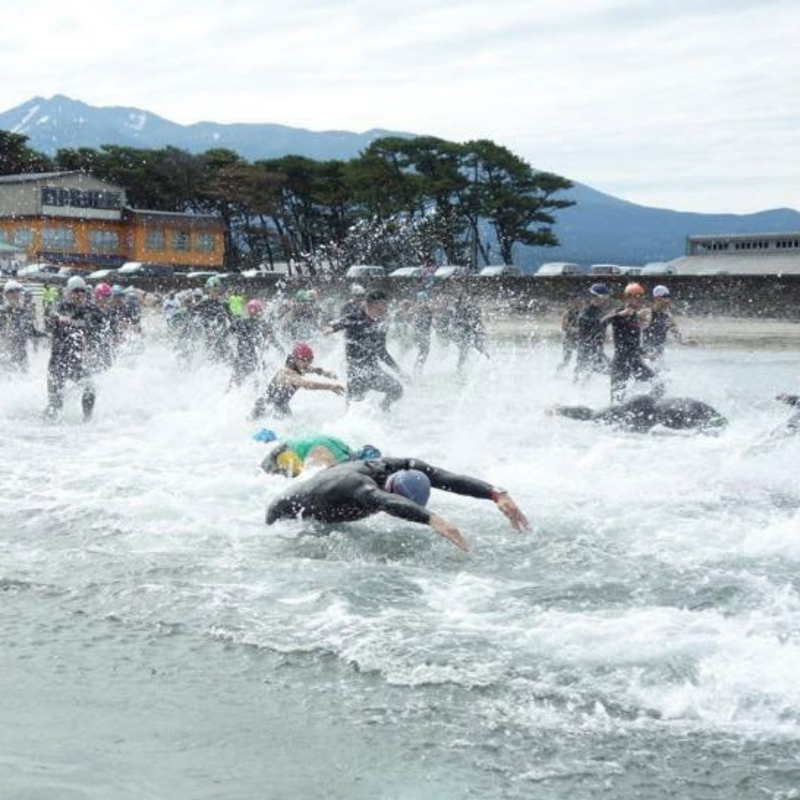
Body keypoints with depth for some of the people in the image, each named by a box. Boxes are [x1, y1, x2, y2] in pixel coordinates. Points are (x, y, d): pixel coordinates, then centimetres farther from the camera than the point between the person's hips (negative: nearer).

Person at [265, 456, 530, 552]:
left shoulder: (407, 468, -29)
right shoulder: (356, 482, -49)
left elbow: (453, 480, -38)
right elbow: (386, 502, -69)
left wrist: (498, 494, -53)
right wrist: (432, 519, -85)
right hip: (287, 514, -7)